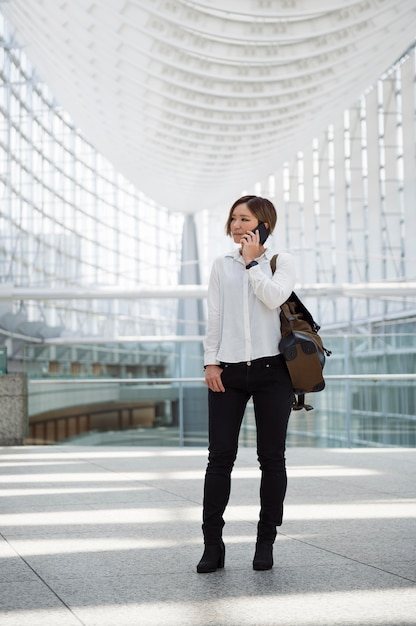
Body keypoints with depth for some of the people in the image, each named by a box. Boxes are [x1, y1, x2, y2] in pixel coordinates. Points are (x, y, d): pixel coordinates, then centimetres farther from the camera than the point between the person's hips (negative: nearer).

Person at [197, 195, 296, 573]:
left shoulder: (282, 262, 8)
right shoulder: (222, 265, 15)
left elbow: (274, 297, -12)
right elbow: (214, 316, 10)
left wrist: (252, 261, -3)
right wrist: (210, 361, 2)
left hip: (271, 369, -1)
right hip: (228, 370, 2)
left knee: (272, 457, 2)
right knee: (220, 456, -3)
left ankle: (266, 541, 12)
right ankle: (213, 544, 2)